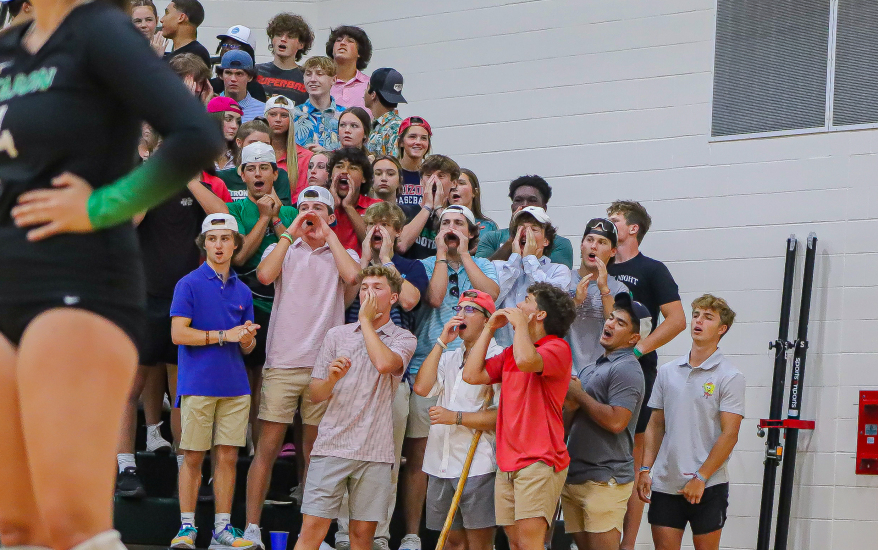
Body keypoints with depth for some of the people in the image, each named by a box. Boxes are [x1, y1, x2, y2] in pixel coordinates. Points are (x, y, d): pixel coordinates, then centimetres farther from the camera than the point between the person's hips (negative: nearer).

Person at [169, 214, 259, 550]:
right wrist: (225, 335, -10)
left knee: (228, 456, 4)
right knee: (193, 457, -1)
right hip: (198, 383, -4)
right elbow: (178, 334, -9)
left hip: (235, 386, 4)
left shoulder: (242, 291, 15)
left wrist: (248, 339, -6)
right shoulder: (190, 284, 0)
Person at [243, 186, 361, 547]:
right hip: (282, 363, 0)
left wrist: (327, 234, -3)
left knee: (315, 449, 5)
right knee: (267, 446, -4)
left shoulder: (342, 254, 12)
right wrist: (291, 232, -3)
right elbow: (265, 275, -9)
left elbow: (352, 276, -11)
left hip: (325, 364, 1)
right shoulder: (283, 249, 13)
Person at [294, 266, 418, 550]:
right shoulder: (337, 335, 14)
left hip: (374, 452, -1)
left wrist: (366, 320, -5)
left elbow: (384, 363, -18)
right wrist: (331, 379, -12)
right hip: (332, 444, 1)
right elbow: (315, 394, 11)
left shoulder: (403, 338, 7)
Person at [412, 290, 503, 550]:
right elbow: (422, 387, 0)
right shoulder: (449, 358, 19)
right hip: (440, 463, 6)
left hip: (478, 464, -6)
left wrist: (456, 417, -15)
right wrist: (442, 342, 1)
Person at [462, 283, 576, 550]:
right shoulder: (510, 352, 21)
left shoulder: (557, 348, -5)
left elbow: (526, 361, -27)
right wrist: (489, 328, 14)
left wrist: (520, 323, -10)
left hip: (539, 461, -8)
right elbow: (472, 375, 13)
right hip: (508, 463, 8)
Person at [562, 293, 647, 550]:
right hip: (574, 476, 9)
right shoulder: (590, 368, 19)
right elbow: (570, 413, 22)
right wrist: (568, 401, -1)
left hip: (605, 479, -9)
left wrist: (579, 395, -11)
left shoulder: (626, 369, -10)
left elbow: (616, 421, -22)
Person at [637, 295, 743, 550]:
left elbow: (729, 435, -9)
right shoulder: (667, 371, 10)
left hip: (708, 486, -4)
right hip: (665, 482, 4)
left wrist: (700, 478, -14)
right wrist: (645, 469, 4)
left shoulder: (730, 377, -5)